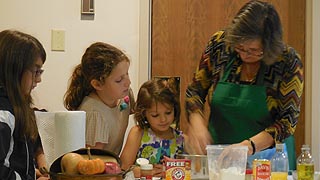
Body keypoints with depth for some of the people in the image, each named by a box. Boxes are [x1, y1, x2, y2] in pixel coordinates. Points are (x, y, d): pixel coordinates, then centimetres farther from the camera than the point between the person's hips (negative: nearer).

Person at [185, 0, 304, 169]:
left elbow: (288, 120, -14)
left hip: (267, 158, -2)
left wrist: (250, 146, -27)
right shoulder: (219, 44, -7)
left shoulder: (288, 61, -14)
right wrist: (196, 121, -17)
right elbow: (195, 90, 2)